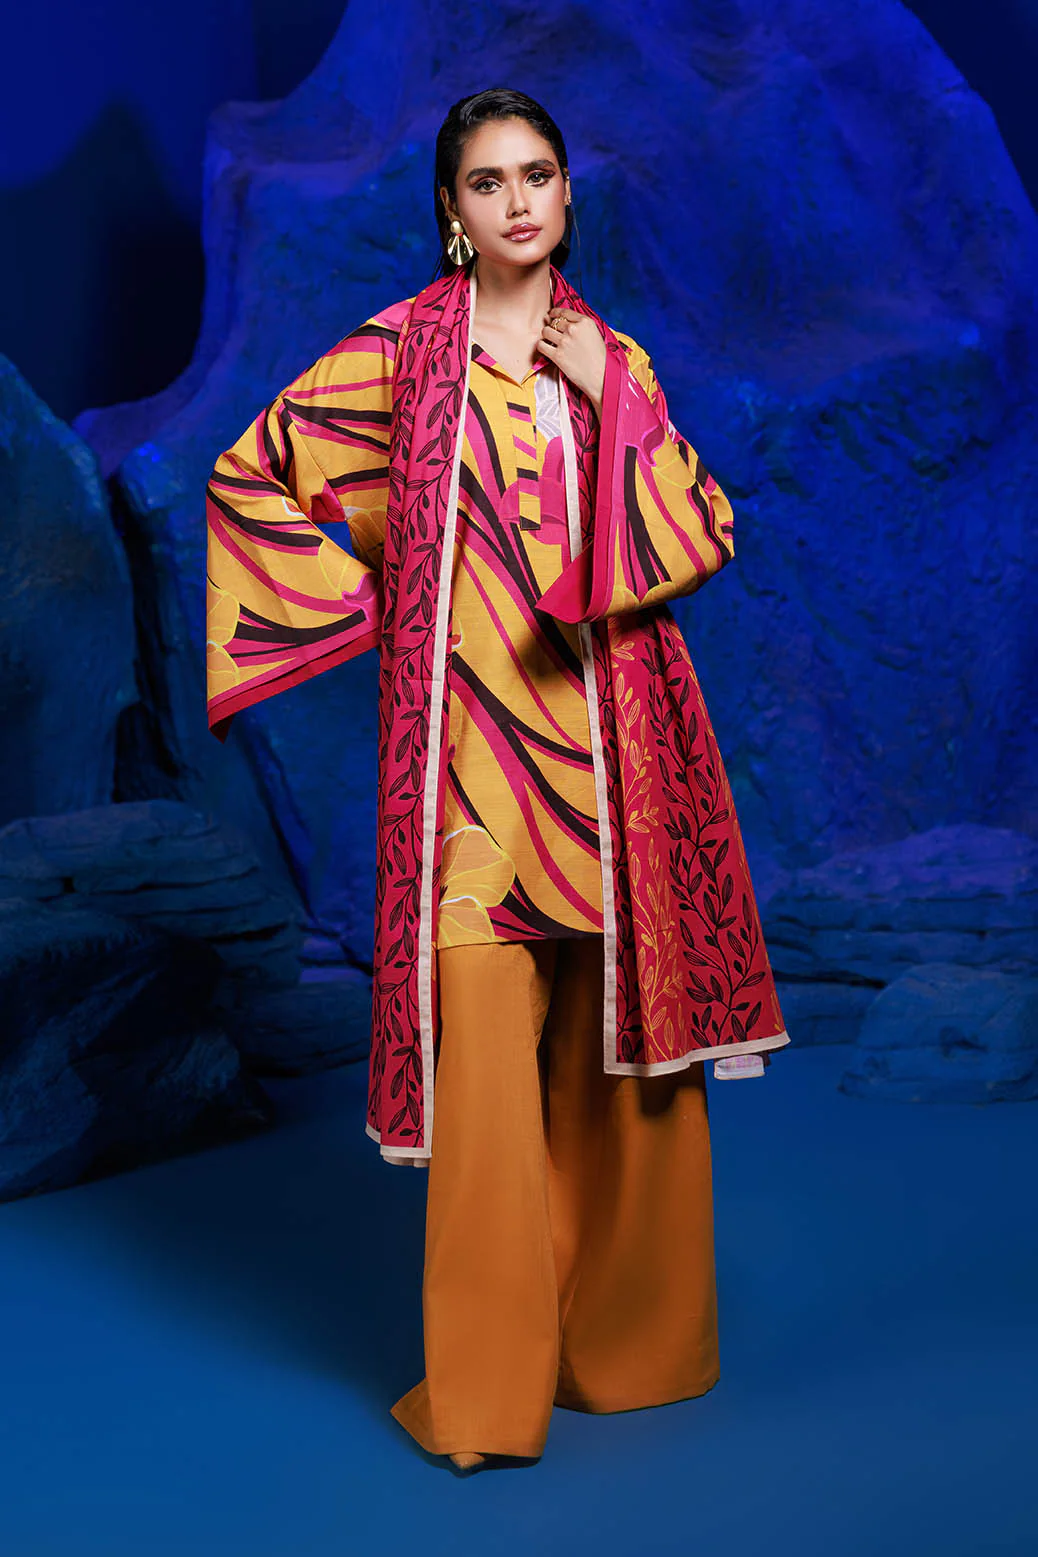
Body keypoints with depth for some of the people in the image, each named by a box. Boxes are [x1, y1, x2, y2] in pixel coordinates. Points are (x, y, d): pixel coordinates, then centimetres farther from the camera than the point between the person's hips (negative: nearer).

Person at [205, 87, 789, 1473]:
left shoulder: (615, 360, 14)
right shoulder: (401, 348, 4)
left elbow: (708, 535, 6)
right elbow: (250, 479, 5)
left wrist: (618, 401, -4)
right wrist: (368, 600, 0)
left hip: (610, 746, 4)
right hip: (473, 743, -3)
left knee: (623, 1044, 8)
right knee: (483, 1050, -6)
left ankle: (626, 1334, 25)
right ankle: (487, 1389, 6)